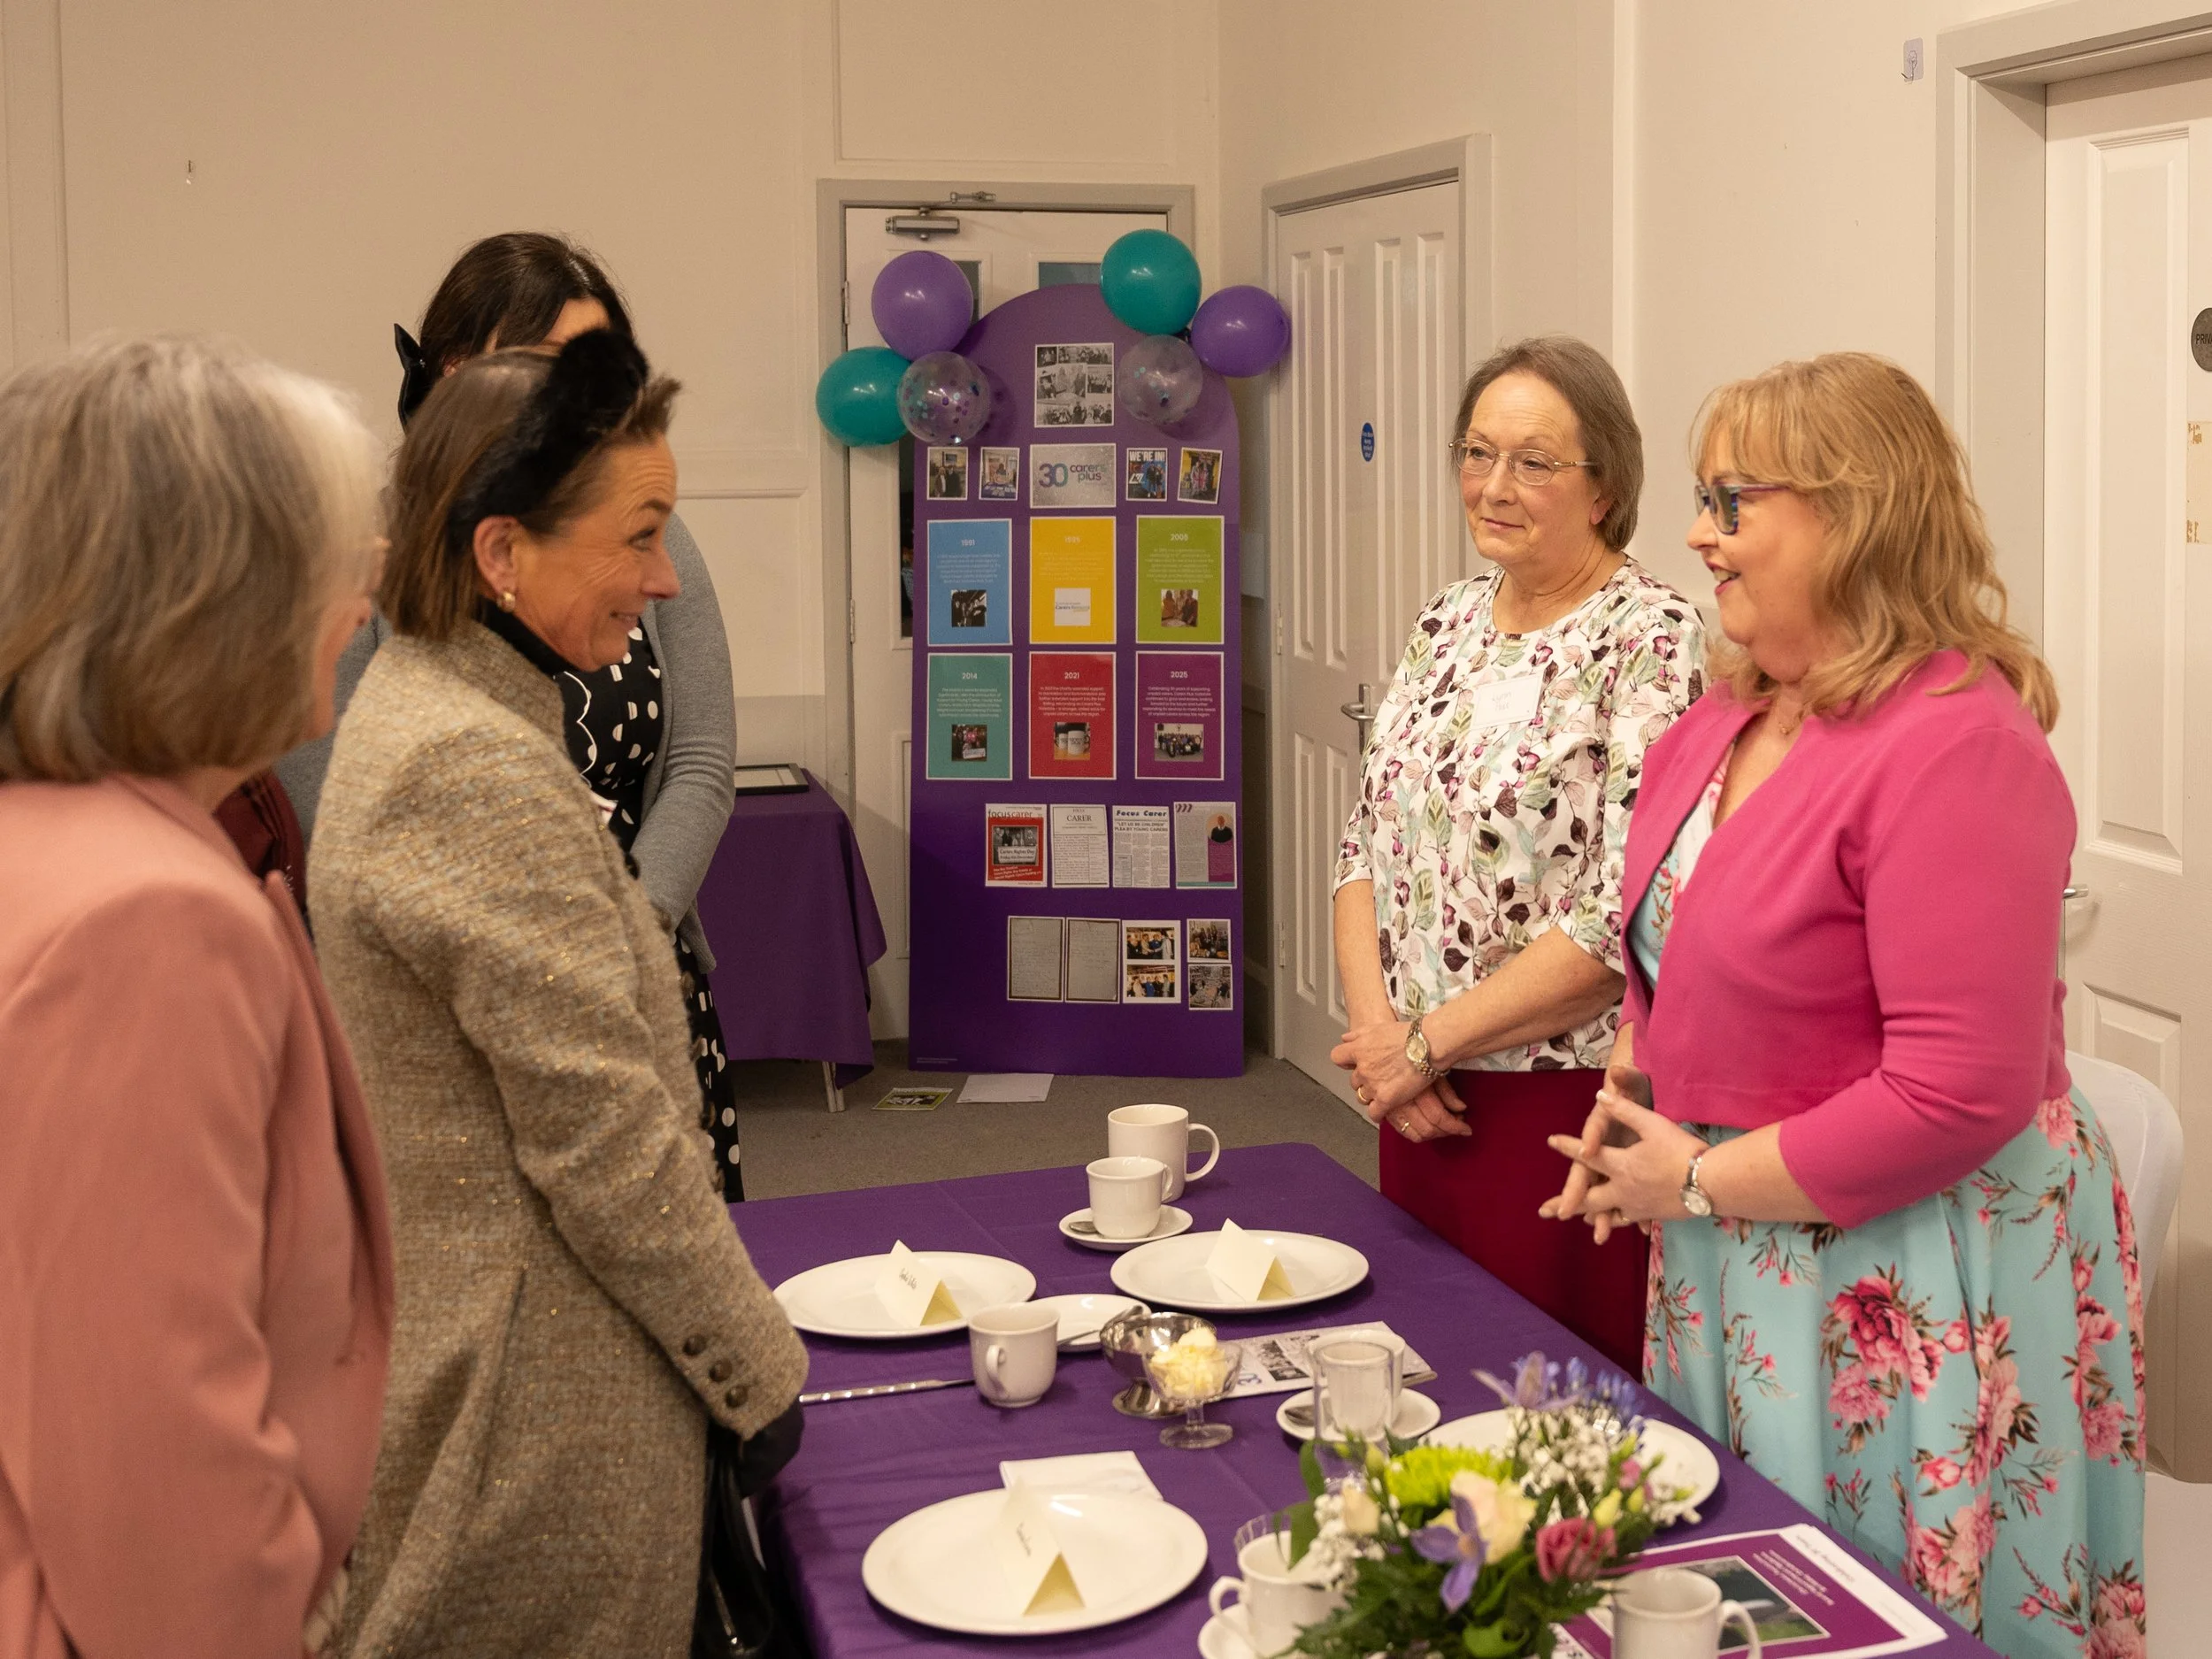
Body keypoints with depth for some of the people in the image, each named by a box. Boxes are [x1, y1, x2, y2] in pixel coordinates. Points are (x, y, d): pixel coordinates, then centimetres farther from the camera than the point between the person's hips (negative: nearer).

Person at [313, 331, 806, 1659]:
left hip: (444, 1338, 10)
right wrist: (761, 1371, -12)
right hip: (540, 1398, -10)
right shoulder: (486, 776, -24)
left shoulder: (422, 711, 9)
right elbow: (607, 1142, -22)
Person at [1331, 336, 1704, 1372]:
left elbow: (1628, 919, -20)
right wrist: (1376, 1029, -4)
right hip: (1423, 1099, 7)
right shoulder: (1448, 623, 9)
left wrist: (1425, 1040, -15)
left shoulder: (1650, 639, -13)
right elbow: (1367, 844, 11)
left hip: (1568, 1101, -7)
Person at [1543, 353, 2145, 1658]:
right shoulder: (1726, 724, 5)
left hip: (1908, 1295, -8)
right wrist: (1630, 1107, 4)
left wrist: (1699, 1182, -18)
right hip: (1740, 1258, 8)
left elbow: (1959, 1095, -27)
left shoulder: (1955, 745, -22)